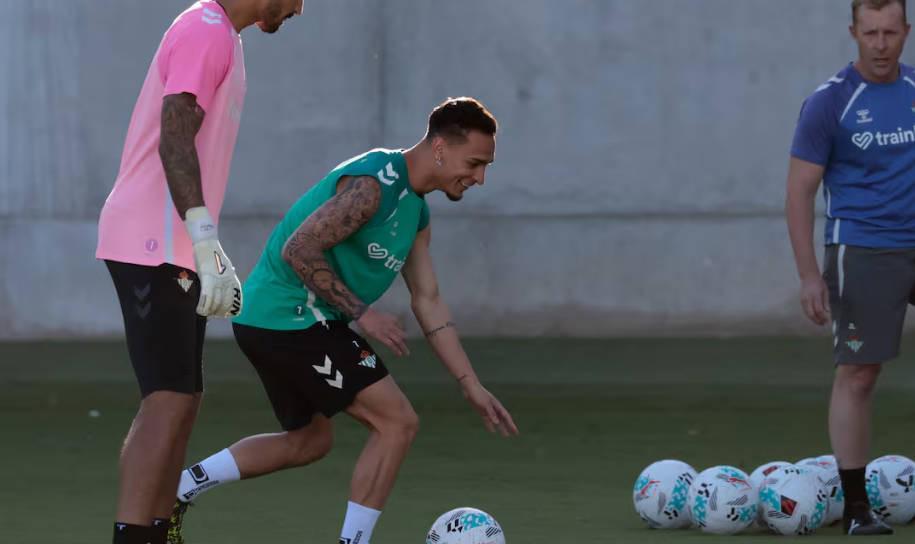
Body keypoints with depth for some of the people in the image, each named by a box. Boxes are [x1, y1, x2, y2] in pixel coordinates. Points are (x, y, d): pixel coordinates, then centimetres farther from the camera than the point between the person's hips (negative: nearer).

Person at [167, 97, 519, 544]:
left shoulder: (416, 212, 12)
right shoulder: (372, 184, -19)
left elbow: (428, 303, 16)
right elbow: (298, 250, -24)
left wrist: (472, 387, 13)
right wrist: (361, 313, -20)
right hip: (291, 318, -10)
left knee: (310, 440, 24)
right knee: (397, 422, -9)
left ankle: (175, 491, 23)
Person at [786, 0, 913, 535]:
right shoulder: (828, 103, -5)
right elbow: (800, 192, -5)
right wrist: (810, 274, -12)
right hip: (863, 249, -4)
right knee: (858, 374, -3)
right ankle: (856, 506, 4)